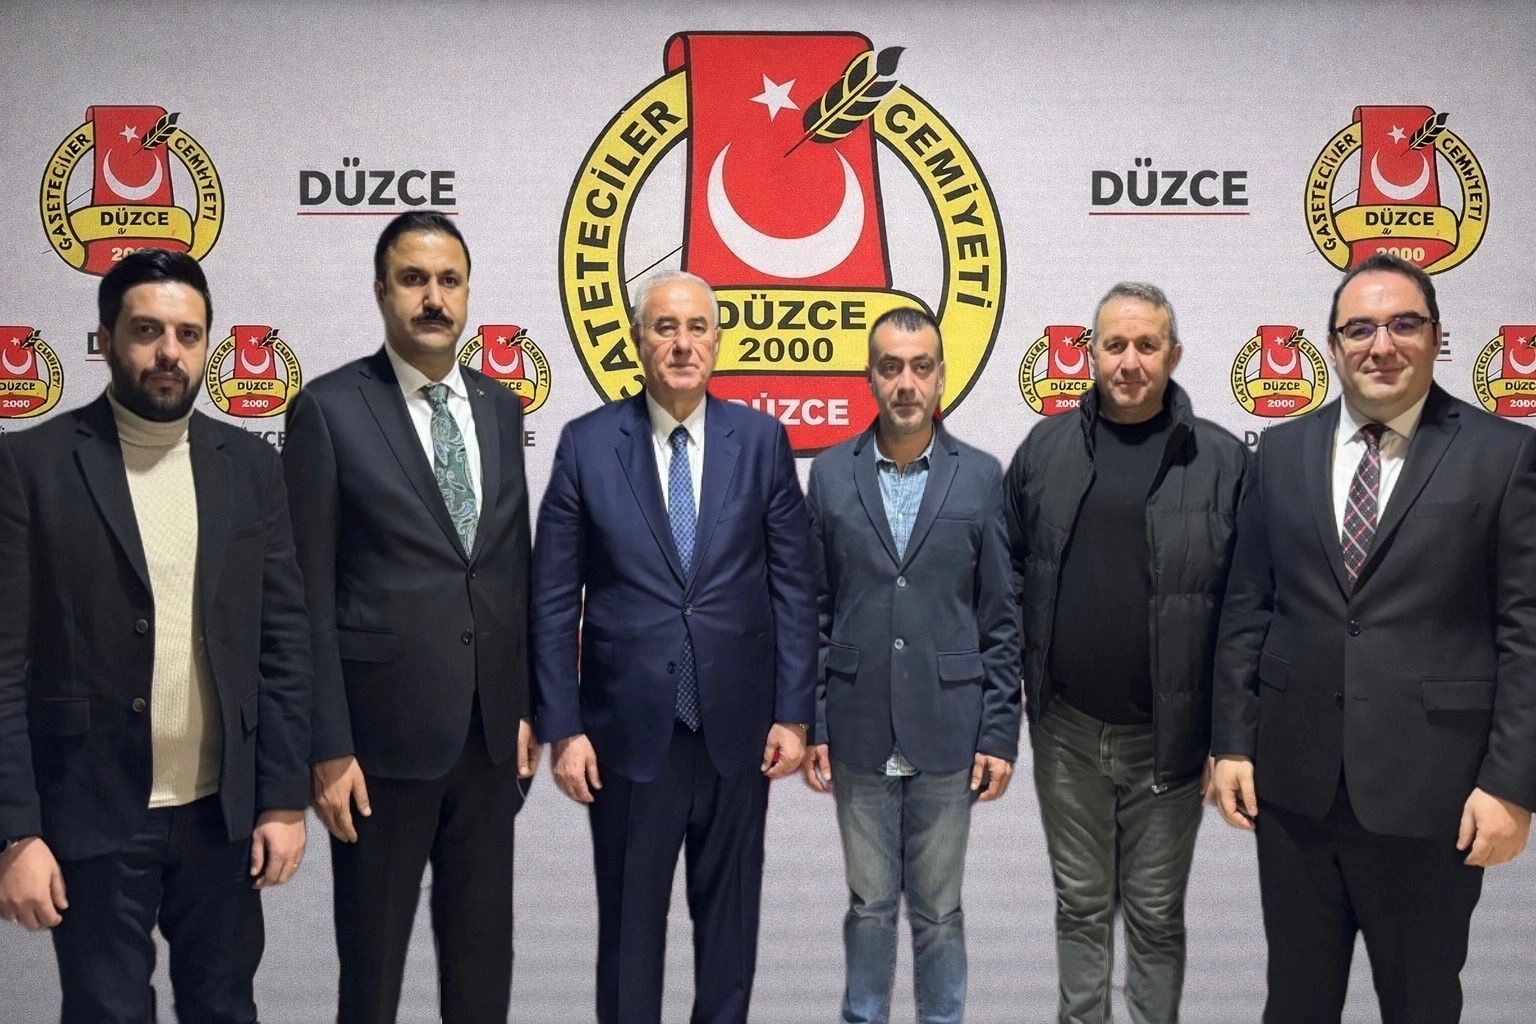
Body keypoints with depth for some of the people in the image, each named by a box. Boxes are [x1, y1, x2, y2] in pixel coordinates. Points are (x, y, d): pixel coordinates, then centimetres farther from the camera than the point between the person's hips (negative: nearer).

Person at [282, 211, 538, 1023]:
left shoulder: (501, 407, 8)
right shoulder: (330, 409, -8)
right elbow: (308, 596, -9)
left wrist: (525, 707, 9)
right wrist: (328, 749, -12)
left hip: (490, 733, 5)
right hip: (384, 732, -4)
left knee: (484, 948, 16)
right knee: (373, 955, 12)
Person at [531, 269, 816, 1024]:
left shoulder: (761, 439, 0)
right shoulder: (587, 444, -3)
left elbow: (793, 586, 2)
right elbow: (554, 600, -2)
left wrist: (793, 712, -1)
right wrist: (563, 727, -5)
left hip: (737, 726, 1)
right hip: (629, 728, -1)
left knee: (728, 915, 15)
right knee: (629, 922, 11)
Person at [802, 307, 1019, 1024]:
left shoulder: (981, 476, 0)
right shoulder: (830, 473, 2)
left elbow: (1002, 620, 1)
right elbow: (815, 612, 4)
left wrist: (1000, 735, -3)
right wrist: (811, 724, 0)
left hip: (947, 734, -1)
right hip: (859, 732, 1)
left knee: (938, 908, 10)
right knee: (869, 904, 12)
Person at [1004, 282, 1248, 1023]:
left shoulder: (1222, 461, -6)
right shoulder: (1046, 447, 2)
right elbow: (1009, 573, 7)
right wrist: (1010, 690, 2)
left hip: (1167, 734, -2)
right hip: (1066, 729, 2)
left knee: (1156, 914, 12)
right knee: (1080, 904, 16)